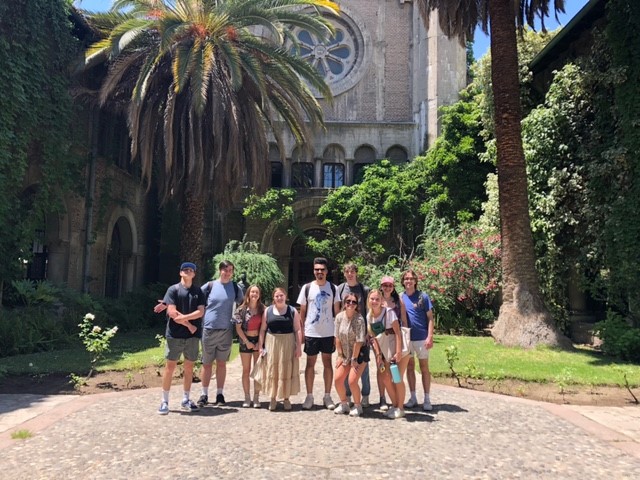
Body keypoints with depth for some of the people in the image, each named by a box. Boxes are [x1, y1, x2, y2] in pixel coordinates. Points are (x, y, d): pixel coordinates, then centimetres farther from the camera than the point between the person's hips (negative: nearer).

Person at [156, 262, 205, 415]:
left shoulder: (198, 291, 8)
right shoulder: (173, 289, -1)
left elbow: (201, 312, -3)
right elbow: (172, 312, -10)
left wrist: (183, 317, -16)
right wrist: (189, 326, -9)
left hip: (193, 336, 3)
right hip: (175, 335, -3)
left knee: (189, 367, 9)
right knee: (170, 367, 0)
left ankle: (186, 400, 20)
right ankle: (164, 401, 9)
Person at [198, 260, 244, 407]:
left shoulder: (236, 288, 3)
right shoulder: (210, 286, 0)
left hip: (226, 330, 1)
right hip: (208, 329, 0)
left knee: (221, 363, 7)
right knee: (207, 363, 7)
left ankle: (220, 394, 17)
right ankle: (204, 394, 17)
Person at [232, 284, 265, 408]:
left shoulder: (263, 309, 0)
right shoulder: (241, 309, -5)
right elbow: (238, 328, -4)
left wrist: (260, 342, -8)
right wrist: (247, 342, -9)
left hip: (258, 341, 1)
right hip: (245, 341, -1)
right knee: (246, 370, 6)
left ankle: (256, 397, 11)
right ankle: (247, 397, 13)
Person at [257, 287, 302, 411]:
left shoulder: (293, 311, 2)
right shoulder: (268, 311, 5)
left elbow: (298, 330, 0)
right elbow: (263, 329, 6)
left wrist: (299, 346, -7)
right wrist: (261, 346, 0)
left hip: (288, 344, -1)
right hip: (271, 344, 1)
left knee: (287, 370, 3)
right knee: (272, 370, 4)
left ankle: (286, 398, 16)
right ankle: (273, 398, 16)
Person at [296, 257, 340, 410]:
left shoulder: (333, 288, 1)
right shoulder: (307, 288, 0)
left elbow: (337, 311, 3)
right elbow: (302, 312, 4)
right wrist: (301, 331, -2)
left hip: (328, 333, 1)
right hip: (311, 333, 0)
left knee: (327, 363, 8)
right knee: (310, 364, 6)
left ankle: (327, 396, 17)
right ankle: (309, 396, 16)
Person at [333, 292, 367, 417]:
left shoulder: (359, 319, -20)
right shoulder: (339, 317, -6)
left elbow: (359, 341, -19)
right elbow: (337, 338, 0)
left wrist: (354, 359, -16)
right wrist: (340, 355, -1)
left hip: (359, 353, -5)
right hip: (345, 354, 5)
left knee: (352, 381, -13)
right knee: (338, 379, -1)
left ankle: (358, 406, 12)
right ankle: (344, 404, 22)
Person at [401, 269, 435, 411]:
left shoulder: (423, 296, -4)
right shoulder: (400, 298, 5)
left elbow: (430, 318, -5)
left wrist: (430, 337, -13)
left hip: (421, 338, -3)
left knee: (424, 368, 4)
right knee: (410, 367, 10)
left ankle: (427, 399, 12)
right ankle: (413, 397, 21)